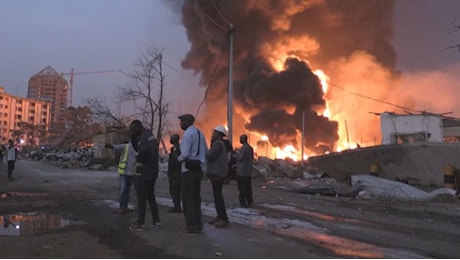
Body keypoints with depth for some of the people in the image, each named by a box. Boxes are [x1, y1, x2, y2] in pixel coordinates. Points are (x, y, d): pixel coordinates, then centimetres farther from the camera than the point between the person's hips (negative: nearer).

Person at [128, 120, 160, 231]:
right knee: (151, 196, 15)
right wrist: (133, 137, 10)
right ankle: (156, 221, 19)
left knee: (141, 198, -2)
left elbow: (143, 151, -32)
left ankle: (140, 223, 4)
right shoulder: (150, 135, 15)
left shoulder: (144, 137, -17)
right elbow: (136, 147, 20)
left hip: (143, 172, -10)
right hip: (152, 171, 10)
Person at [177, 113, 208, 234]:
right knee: (196, 197, 15)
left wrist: (179, 159, -2)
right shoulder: (199, 132, 13)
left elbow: (185, 154, -21)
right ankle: (198, 225, 20)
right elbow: (206, 151, 16)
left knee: (188, 198, 0)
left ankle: (191, 226, 3)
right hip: (200, 168, 8)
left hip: (189, 169, -8)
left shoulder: (188, 134, -13)